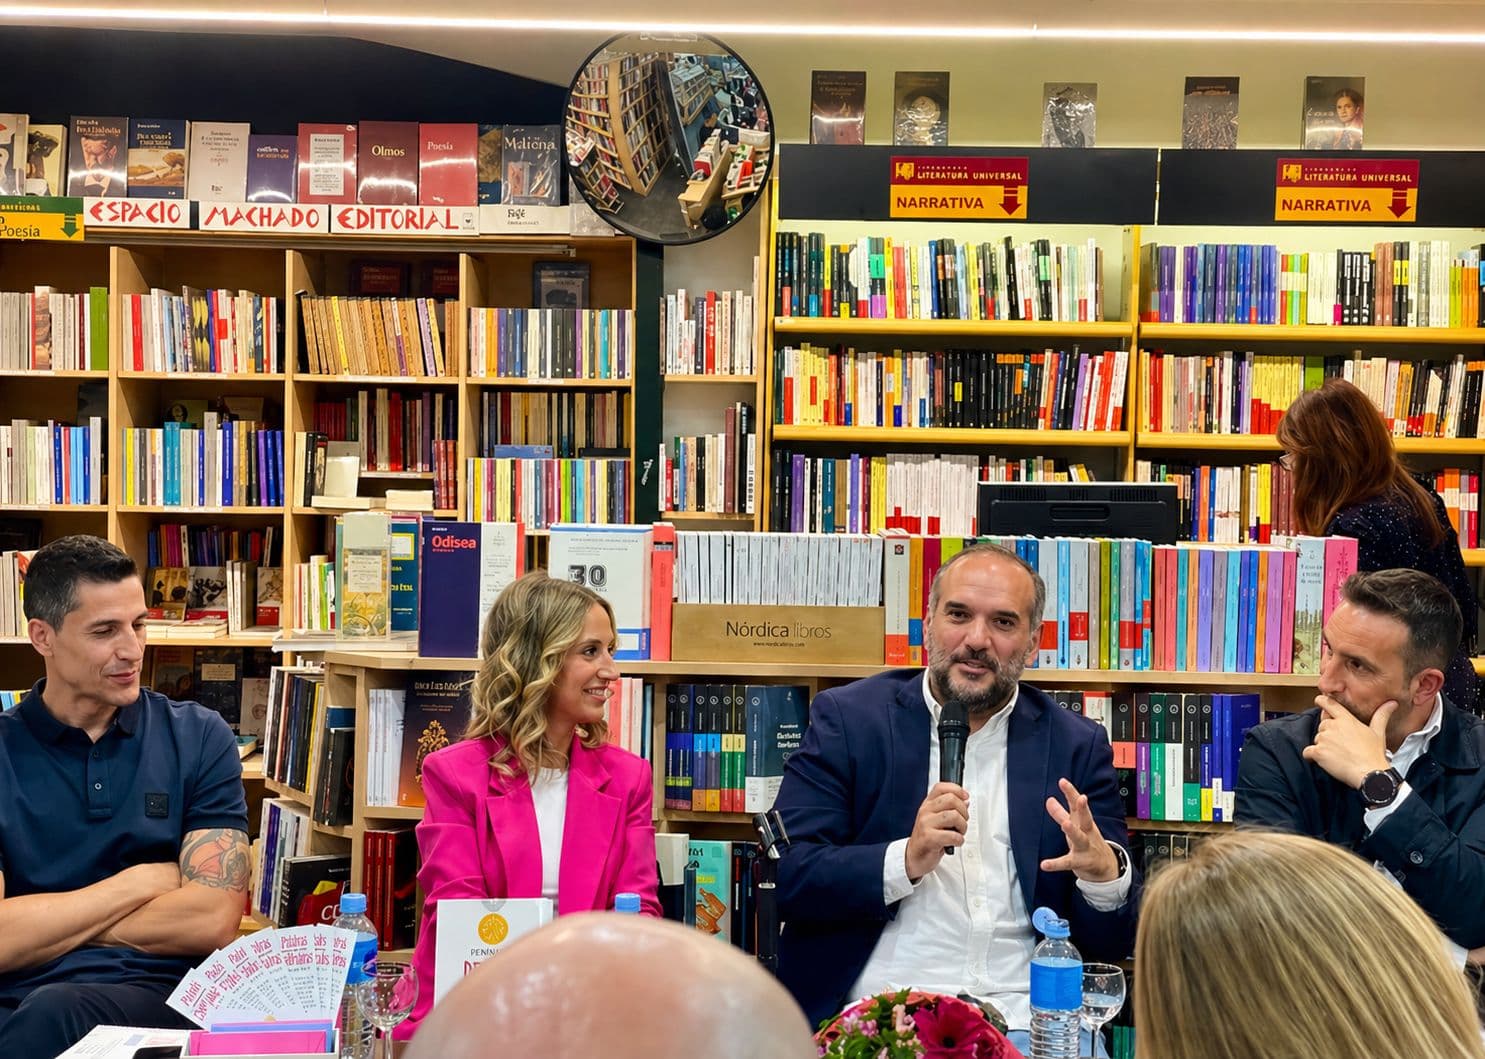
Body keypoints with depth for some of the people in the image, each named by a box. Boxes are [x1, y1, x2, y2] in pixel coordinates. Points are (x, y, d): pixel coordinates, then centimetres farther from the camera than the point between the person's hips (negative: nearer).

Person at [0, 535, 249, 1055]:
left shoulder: (199, 738, 5)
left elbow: (212, 920, -6)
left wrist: (47, 924, -3)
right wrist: (138, 883, -3)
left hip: (157, 996, -1)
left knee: (52, 1013, -34)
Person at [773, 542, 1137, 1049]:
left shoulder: (1078, 746, 8)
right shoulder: (847, 718, 4)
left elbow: (1112, 942, 7)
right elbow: (786, 879, -4)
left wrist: (1104, 871, -15)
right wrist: (906, 861, -19)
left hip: (1023, 1020, 2)